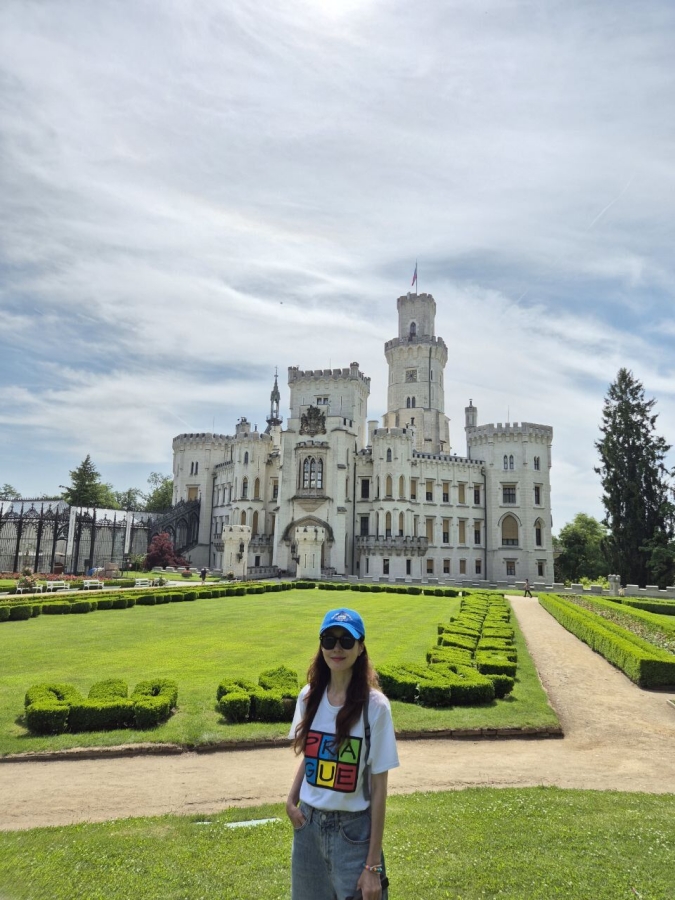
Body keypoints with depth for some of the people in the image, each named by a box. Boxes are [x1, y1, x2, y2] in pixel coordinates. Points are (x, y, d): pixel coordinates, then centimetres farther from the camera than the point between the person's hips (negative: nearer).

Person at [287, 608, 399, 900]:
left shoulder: (374, 705, -17)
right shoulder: (309, 695, -3)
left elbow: (379, 787, -12)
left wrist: (373, 864, -11)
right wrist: (291, 801, -4)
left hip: (353, 829, -4)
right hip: (308, 823, 4)